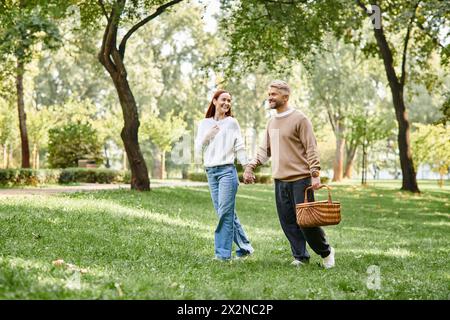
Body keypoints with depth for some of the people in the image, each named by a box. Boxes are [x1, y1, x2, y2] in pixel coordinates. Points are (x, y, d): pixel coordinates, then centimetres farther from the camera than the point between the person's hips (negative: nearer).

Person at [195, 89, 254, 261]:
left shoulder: (232, 123, 3)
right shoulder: (204, 124, 12)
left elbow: (240, 148, 2)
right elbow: (198, 149, 9)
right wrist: (207, 136, -7)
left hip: (227, 170, -4)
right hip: (210, 171, 4)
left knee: (225, 213, -9)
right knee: (226, 213, 7)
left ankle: (223, 254, -7)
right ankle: (244, 248, 18)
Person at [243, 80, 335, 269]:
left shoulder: (299, 119, -7)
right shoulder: (271, 122, 15)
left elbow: (311, 149, -10)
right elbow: (264, 150, 20)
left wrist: (315, 174, -17)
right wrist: (250, 167, 7)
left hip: (300, 179, -7)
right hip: (280, 180, 7)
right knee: (288, 222, 6)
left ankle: (326, 252, 14)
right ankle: (300, 257, 17)